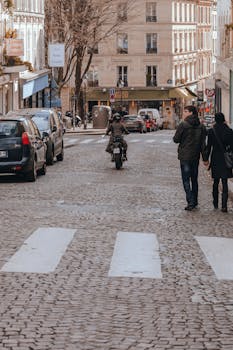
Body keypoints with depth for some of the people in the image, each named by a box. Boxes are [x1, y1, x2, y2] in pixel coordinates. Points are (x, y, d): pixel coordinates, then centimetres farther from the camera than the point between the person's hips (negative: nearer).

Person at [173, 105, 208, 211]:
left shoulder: (183, 125, -12)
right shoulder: (201, 126, 5)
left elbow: (176, 139, -8)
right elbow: (203, 144, 5)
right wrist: (205, 158, 6)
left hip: (185, 156, -5)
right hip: (196, 157, 5)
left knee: (186, 179, -3)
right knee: (194, 179, 16)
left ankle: (190, 201, -13)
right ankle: (195, 201, 20)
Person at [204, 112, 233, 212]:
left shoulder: (211, 131, -6)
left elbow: (209, 147, -3)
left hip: (215, 159, 1)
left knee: (216, 182, 16)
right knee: (224, 182, 0)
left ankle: (215, 203, 23)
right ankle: (224, 205, -11)